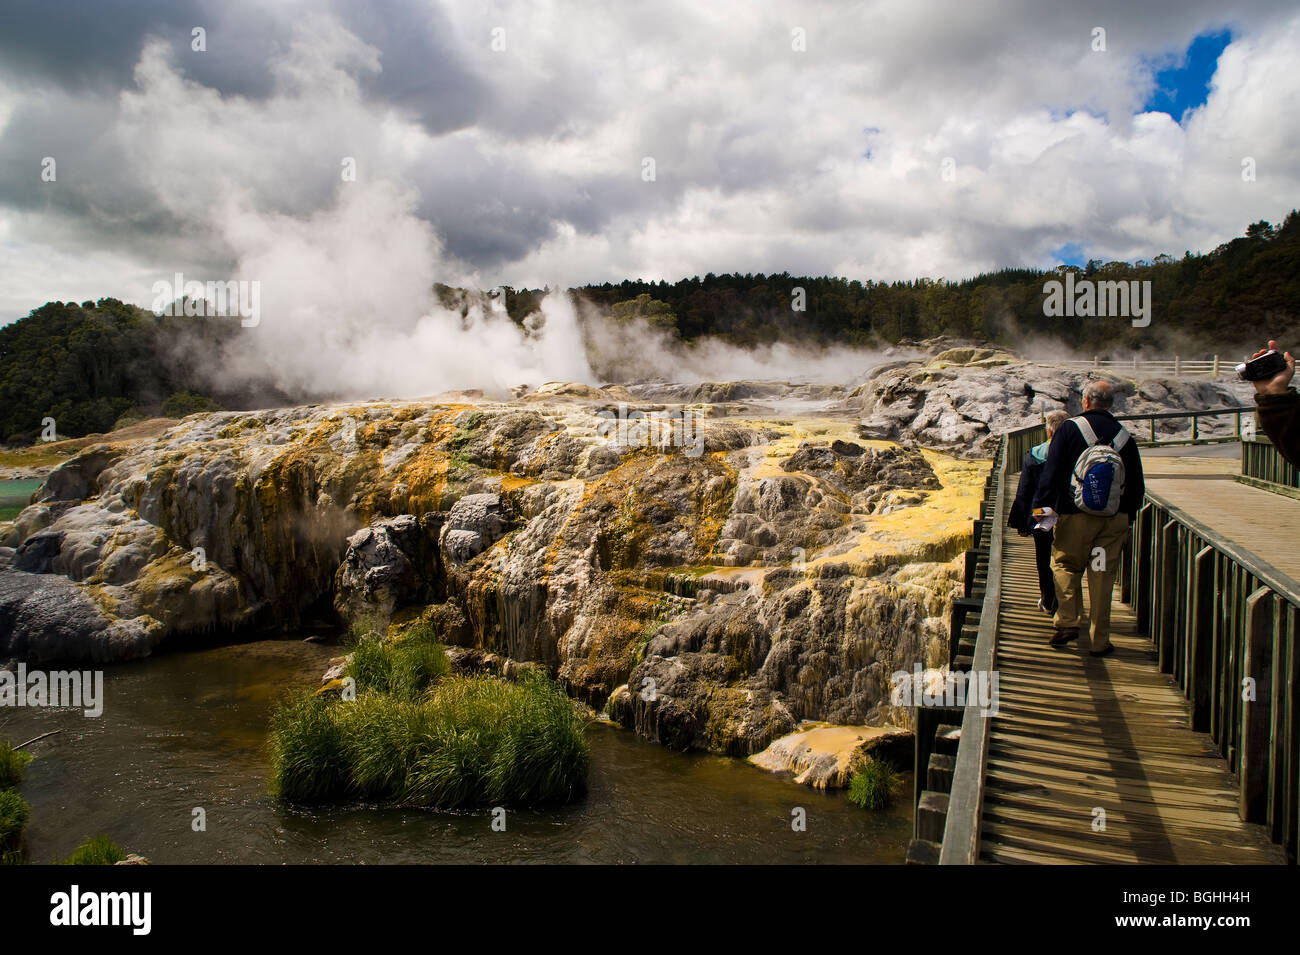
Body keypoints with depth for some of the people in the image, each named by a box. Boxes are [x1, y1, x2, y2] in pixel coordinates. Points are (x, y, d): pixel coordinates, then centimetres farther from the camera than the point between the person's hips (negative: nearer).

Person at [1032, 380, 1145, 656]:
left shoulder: (1069, 429, -3)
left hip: (1076, 515, -3)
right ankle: (1100, 641, 10)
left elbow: (1051, 472, -9)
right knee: (1103, 576, 6)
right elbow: (1136, 486, 12)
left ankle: (1068, 622, -1)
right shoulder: (1125, 437, 8)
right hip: (1115, 519, 3)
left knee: (1065, 564, 13)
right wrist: (1128, 518, 19)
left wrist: (1042, 504, -6)